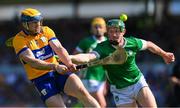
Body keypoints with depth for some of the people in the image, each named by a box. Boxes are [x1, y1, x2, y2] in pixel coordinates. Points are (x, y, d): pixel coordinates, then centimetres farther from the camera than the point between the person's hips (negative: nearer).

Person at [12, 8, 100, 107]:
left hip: (58, 71, 3)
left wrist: (69, 63, -29)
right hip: (41, 79, -3)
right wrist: (55, 67, -33)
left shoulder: (46, 31, 6)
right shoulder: (19, 40, -8)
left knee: (81, 91, -22)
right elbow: (32, 62, -20)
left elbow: (59, 48, -8)